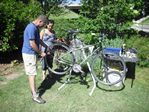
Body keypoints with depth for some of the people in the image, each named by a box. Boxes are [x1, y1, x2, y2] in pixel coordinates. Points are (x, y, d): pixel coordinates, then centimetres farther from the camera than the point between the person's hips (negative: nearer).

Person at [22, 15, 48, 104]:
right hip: (29, 53, -10)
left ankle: (34, 89, 31)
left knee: (32, 73, 18)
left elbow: (38, 40, 22)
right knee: (32, 74, -5)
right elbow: (32, 44, -24)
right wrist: (41, 53, -13)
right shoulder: (32, 28, -21)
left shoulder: (35, 28, 11)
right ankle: (35, 96, 2)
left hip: (32, 53, 10)